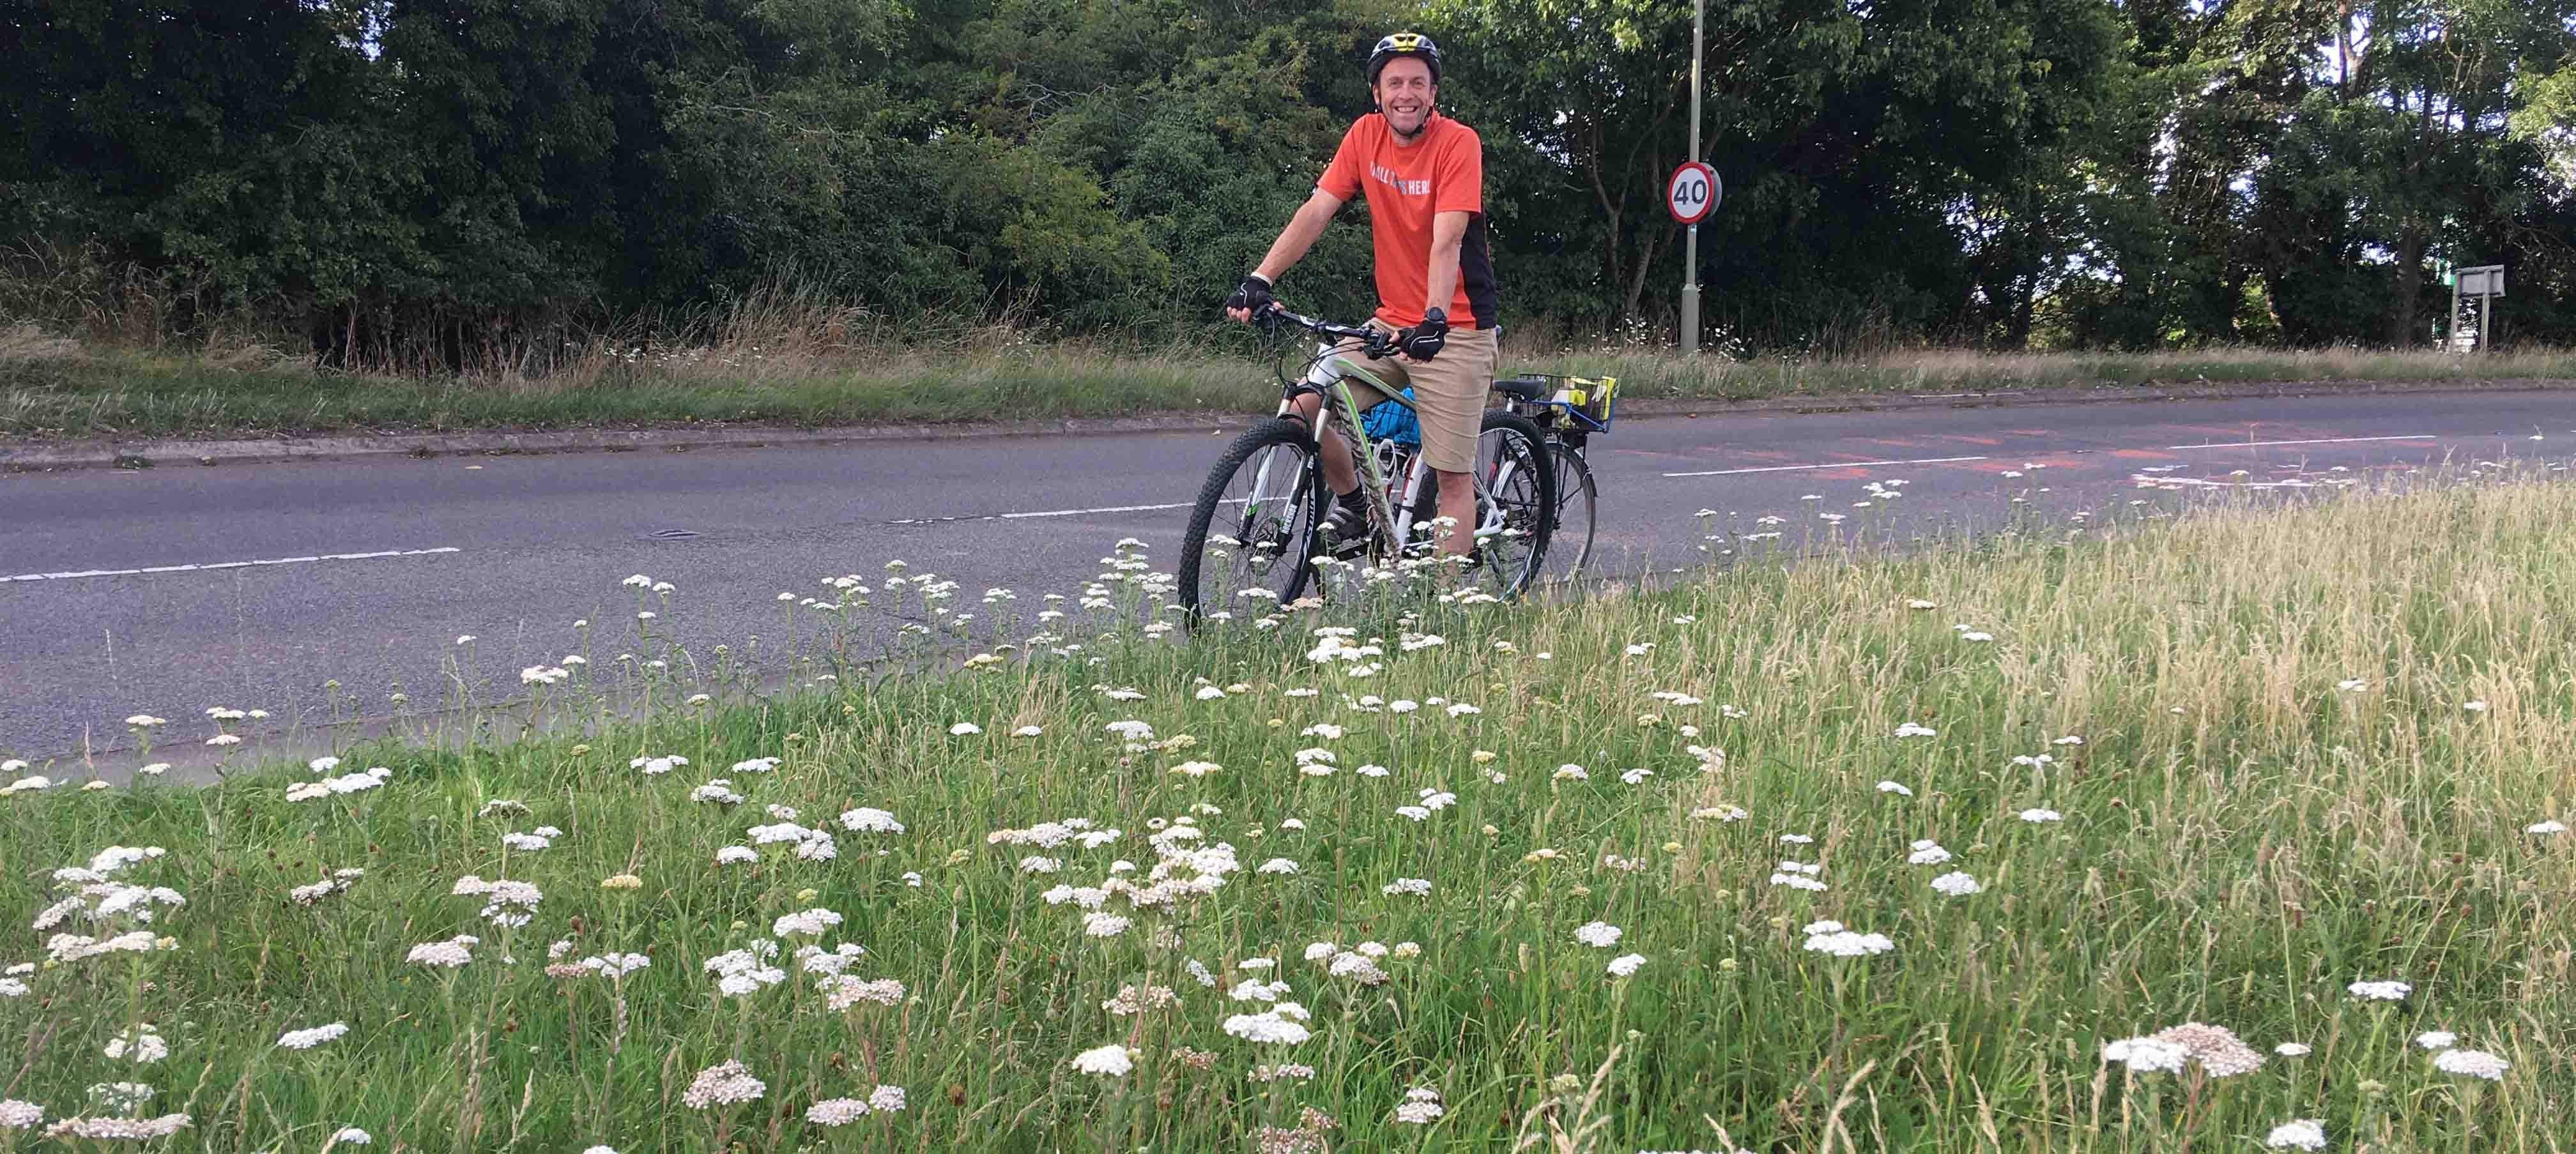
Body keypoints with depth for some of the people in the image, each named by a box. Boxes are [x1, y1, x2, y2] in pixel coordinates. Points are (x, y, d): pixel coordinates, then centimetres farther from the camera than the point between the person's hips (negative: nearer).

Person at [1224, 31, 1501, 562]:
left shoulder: (1458, 143, -13)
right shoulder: (1366, 135, 1)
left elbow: (1446, 242, -24)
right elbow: (1316, 211, -4)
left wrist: (1435, 319, -37)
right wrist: (1261, 279, -15)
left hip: (1455, 332, -5)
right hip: (1390, 321, 5)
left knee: (1453, 475, -6)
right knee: (1306, 407, -12)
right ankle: (1354, 504, 13)